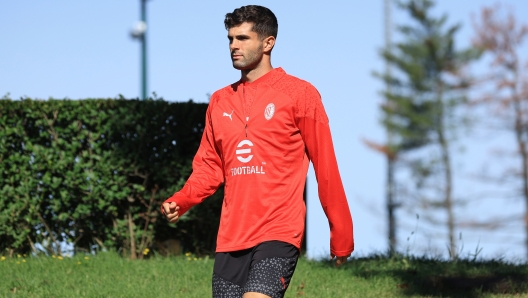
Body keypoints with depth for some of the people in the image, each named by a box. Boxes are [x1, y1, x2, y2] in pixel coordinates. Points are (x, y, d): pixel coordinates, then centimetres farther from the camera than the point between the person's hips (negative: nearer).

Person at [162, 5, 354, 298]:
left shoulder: (299, 94, 0)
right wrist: (179, 202, -2)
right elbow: (209, 167, 17)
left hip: (278, 234, -5)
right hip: (230, 238, 5)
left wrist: (341, 235, -1)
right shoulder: (220, 101, 14)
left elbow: (326, 167, 0)